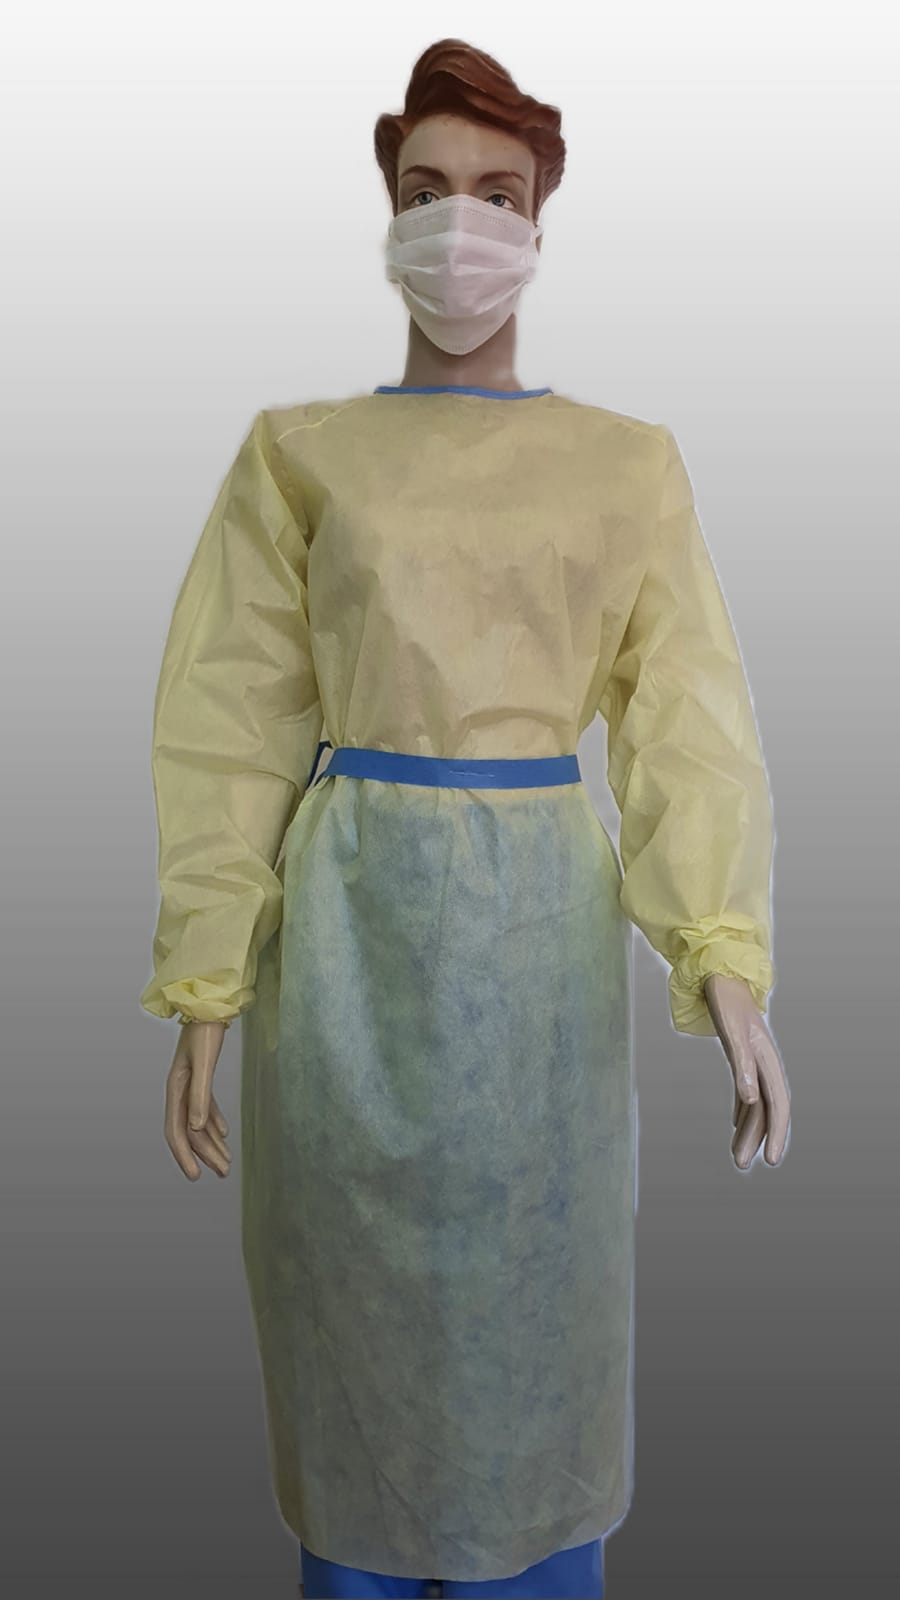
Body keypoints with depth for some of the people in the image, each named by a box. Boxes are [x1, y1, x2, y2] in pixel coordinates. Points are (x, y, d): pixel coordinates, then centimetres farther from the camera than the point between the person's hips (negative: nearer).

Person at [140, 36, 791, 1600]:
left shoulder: (631, 462, 7)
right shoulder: (296, 453, 5)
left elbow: (689, 720, 0)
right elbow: (228, 728, 2)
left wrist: (726, 964, -13)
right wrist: (202, 997, -2)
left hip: (544, 922, 1)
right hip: (347, 917, 0)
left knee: (537, 1312, 10)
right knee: (354, 1316, 10)